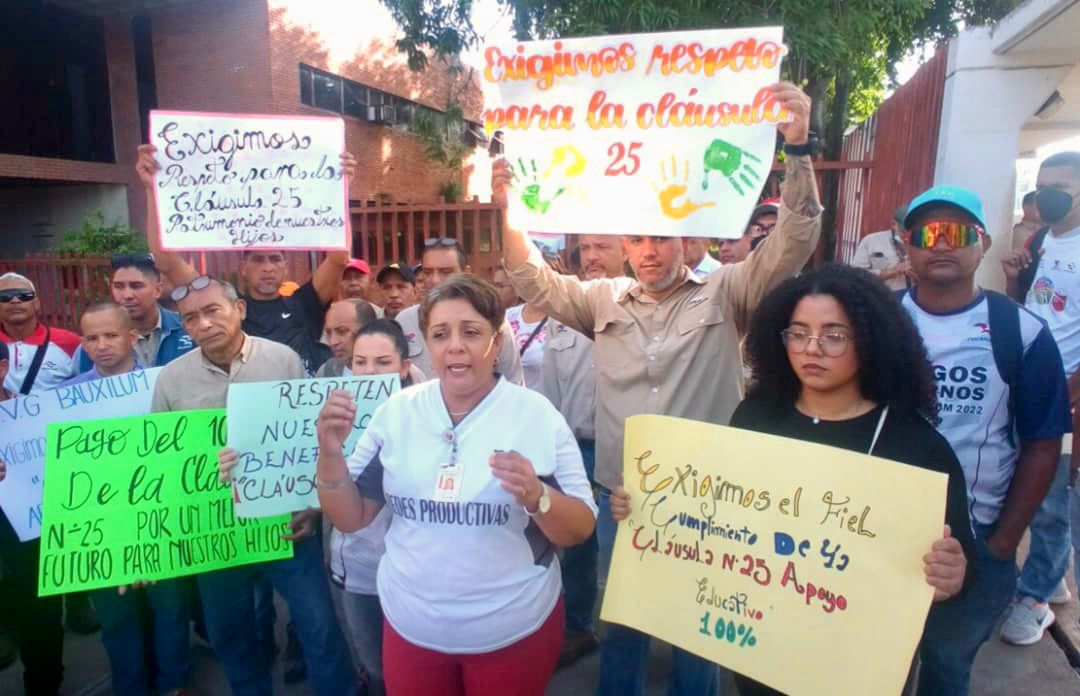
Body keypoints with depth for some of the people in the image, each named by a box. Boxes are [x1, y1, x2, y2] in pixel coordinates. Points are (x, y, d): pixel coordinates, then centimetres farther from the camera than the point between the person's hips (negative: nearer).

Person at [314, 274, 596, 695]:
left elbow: (580, 530, -9)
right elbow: (350, 518, 1)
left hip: (514, 632, -1)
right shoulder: (396, 411, -4)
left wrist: (536, 497, -28)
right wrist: (330, 453, -16)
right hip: (410, 627, 2)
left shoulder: (538, 415, -11)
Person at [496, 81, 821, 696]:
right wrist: (507, 207, -4)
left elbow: (793, 244, -10)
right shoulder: (605, 300, 7)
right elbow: (536, 283, 9)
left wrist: (798, 147, -22)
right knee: (622, 622, 21)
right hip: (620, 498, 2)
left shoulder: (724, 293, -2)